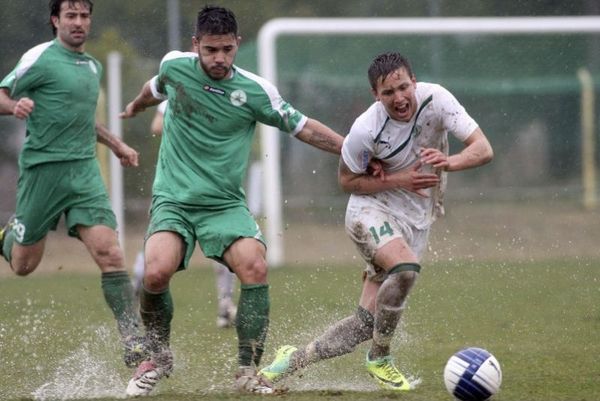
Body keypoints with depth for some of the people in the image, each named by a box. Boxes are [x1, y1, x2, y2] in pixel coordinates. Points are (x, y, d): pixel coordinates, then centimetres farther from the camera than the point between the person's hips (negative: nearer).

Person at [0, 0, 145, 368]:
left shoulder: (94, 66, 15)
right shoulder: (40, 58, -7)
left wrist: (117, 145, 27)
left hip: (84, 170, 4)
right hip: (43, 168, -4)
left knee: (110, 254, -13)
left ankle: (135, 344, -15)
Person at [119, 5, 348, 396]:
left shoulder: (255, 91, -8)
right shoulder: (174, 66, -2)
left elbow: (303, 127, 2)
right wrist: (135, 107, 43)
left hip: (225, 203, 0)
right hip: (173, 199, 0)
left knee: (256, 268, -25)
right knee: (157, 272, -25)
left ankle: (249, 371, -11)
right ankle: (158, 357, 3)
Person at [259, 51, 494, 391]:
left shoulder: (436, 99, -14)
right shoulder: (366, 130, -21)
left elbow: (483, 149, -16)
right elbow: (347, 180, -6)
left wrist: (449, 162, -38)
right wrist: (400, 180, -20)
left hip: (416, 221, 4)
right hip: (371, 210, -4)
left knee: (367, 321, -2)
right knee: (406, 268, -35)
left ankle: (295, 359, 17)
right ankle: (379, 358, -15)